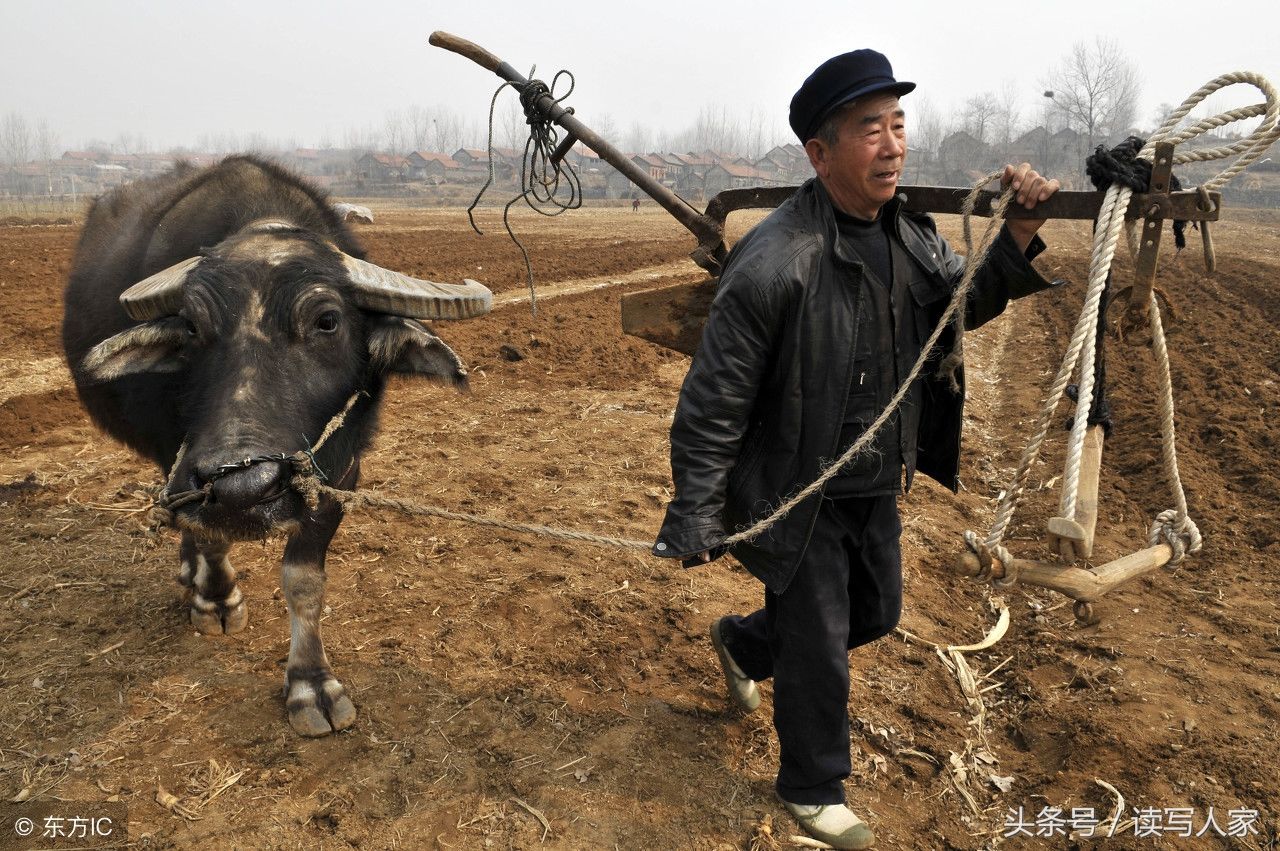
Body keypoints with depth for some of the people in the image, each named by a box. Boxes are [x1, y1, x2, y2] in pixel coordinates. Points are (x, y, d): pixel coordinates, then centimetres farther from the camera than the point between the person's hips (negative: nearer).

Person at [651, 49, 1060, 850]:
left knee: (876, 611, 25)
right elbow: (713, 400, -22)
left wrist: (1019, 235, -8)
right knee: (819, 651, 7)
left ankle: (743, 641, 51)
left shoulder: (909, 235, -1)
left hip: (877, 488, 8)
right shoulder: (775, 261, -26)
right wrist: (696, 517, -20)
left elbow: (966, 301, 11)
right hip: (799, 499, -8)